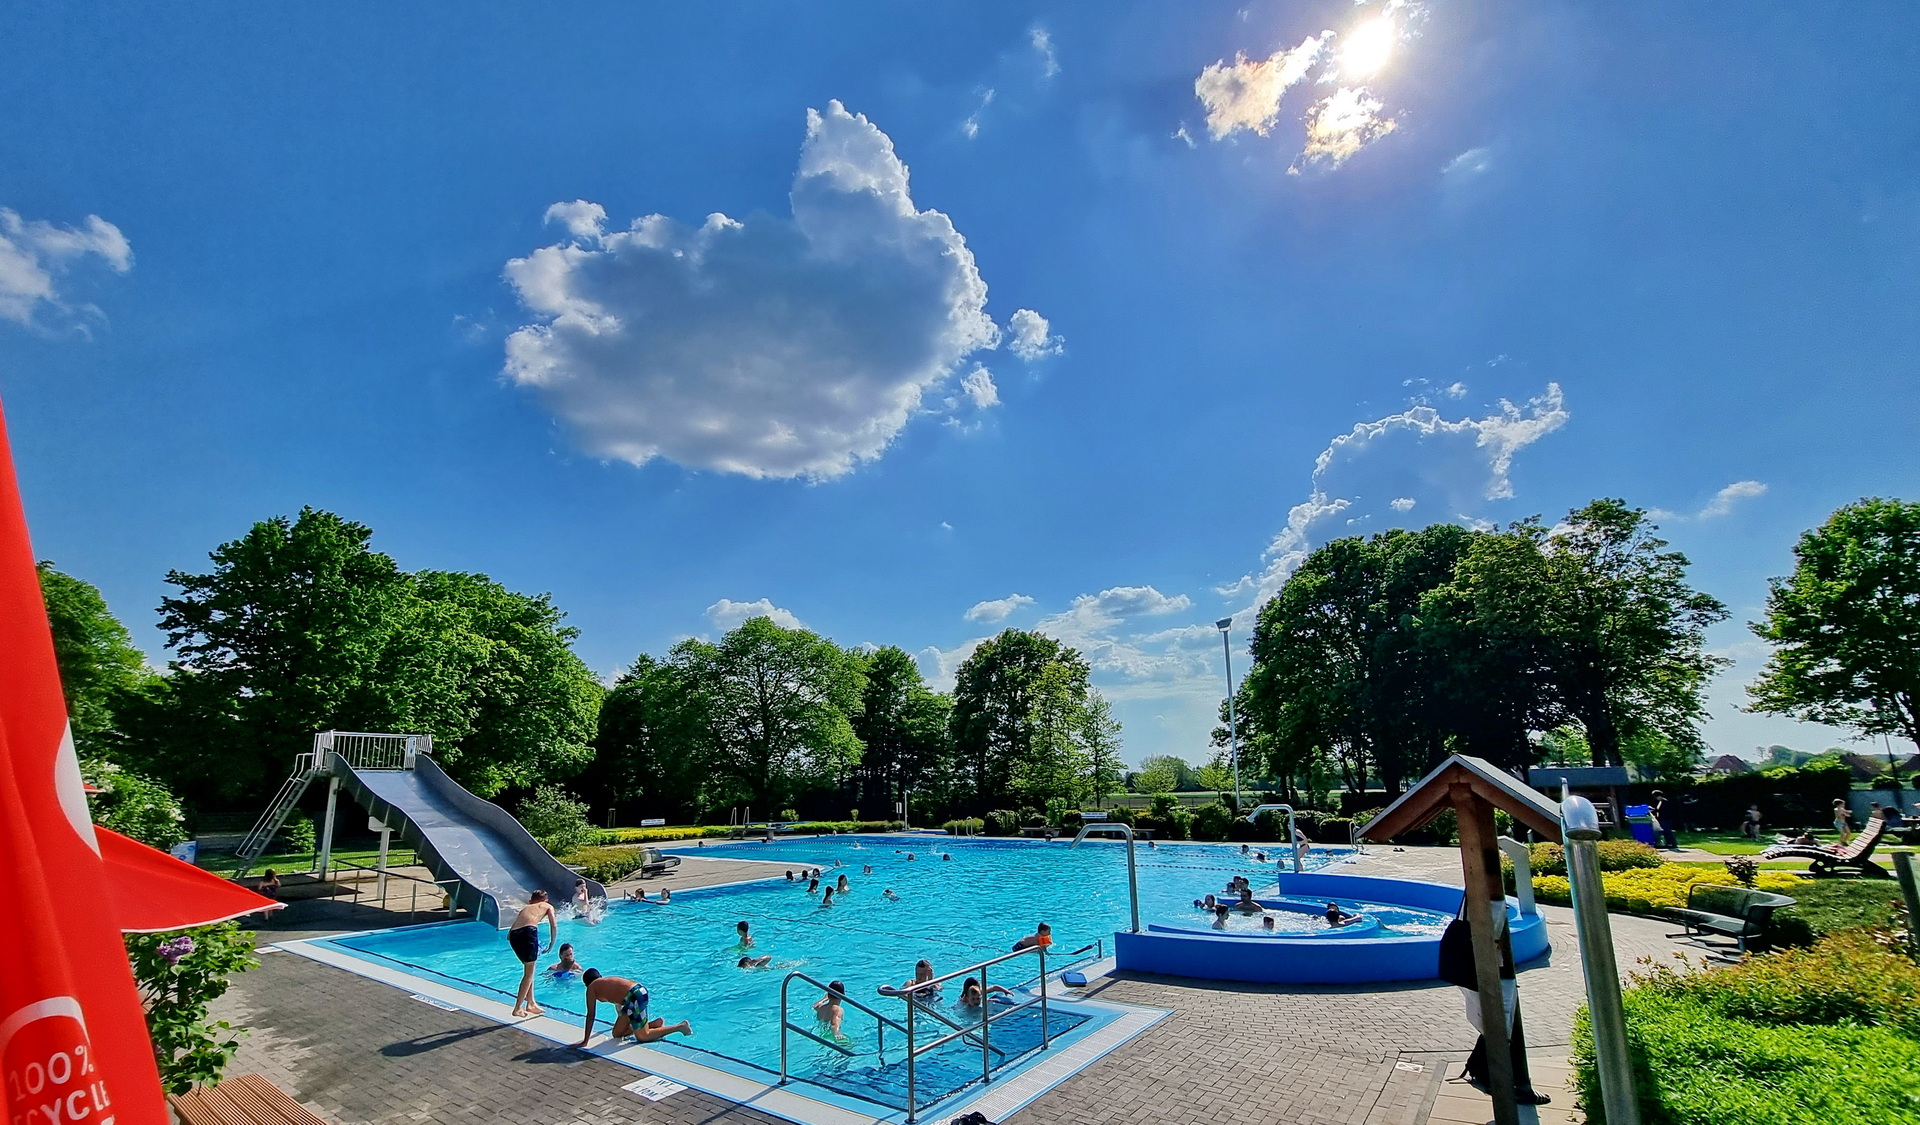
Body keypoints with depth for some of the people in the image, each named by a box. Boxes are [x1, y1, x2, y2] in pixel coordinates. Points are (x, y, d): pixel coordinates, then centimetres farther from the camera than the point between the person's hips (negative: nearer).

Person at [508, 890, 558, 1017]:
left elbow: (509, 934, 26)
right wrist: (552, 942, 19)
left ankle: (530, 1004, 28)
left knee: (528, 970, 22)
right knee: (529, 972, 8)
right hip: (528, 931, -5)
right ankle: (518, 1008, 4)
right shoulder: (547, 906, 24)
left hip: (513, 935, 5)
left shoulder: (525, 907, 35)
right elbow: (554, 926, 8)